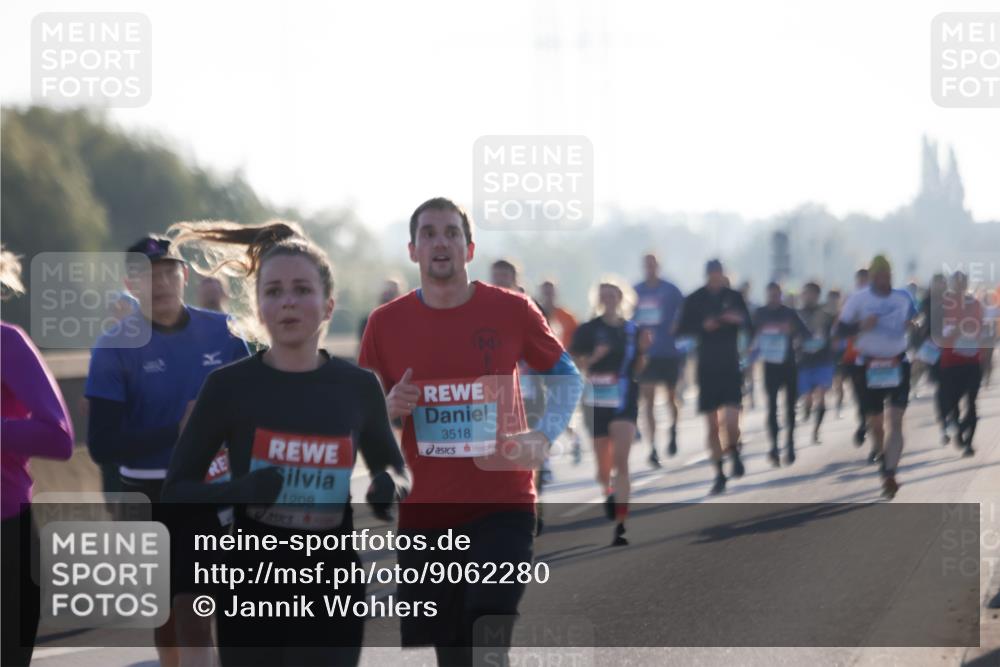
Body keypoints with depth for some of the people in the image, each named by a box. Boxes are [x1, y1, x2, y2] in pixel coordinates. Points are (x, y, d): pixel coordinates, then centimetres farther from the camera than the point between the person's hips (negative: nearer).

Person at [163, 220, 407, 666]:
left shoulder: (358, 387, 0)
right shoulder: (229, 386, -6)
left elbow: (393, 468, 16)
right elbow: (176, 490, -3)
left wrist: (389, 487, -8)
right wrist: (239, 491, -23)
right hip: (252, 595, -1)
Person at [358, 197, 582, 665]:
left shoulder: (511, 310, -2)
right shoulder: (385, 323, 1)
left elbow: (567, 378, 11)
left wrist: (543, 438, -5)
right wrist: (388, 407, -12)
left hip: (502, 506, -2)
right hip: (422, 512, 2)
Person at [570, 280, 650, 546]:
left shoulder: (632, 330, 5)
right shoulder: (588, 330, -1)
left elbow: (637, 370, 11)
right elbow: (574, 364, -1)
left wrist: (642, 350, -6)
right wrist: (594, 357, -18)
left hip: (625, 400, -1)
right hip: (597, 401, 1)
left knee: (621, 461, -14)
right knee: (603, 465, 10)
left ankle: (620, 526, -16)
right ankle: (608, 493, 46)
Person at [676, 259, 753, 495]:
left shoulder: (733, 297, 3)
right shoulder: (694, 300, 1)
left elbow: (750, 328, 7)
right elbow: (682, 330, -1)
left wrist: (740, 319, -14)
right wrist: (703, 326, -17)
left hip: (731, 367, 0)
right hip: (707, 368, 0)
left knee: (731, 421, -14)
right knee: (712, 426, 3)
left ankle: (734, 453, 18)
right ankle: (719, 474, 15)